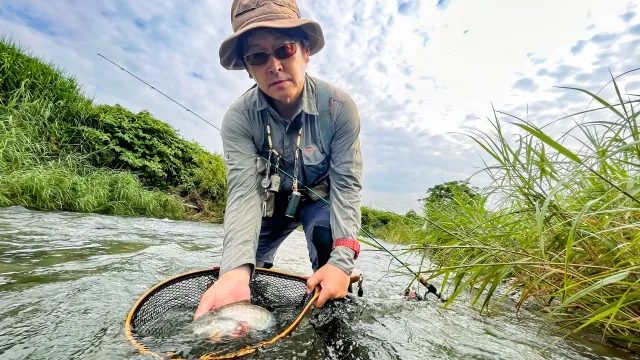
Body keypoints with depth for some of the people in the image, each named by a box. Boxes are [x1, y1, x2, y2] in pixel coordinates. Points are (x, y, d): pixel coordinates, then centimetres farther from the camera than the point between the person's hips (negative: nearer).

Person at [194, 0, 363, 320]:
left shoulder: (339, 107, -27)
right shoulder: (239, 118, -24)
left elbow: (347, 185, -26)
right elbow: (244, 190, -31)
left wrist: (343, 259, -40)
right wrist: (236, 269, -48)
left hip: (321, 196, -1)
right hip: (273, 199, 2)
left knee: (328, 239, -31)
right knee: (237, 272, 0)